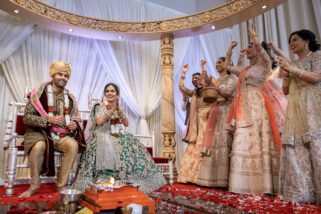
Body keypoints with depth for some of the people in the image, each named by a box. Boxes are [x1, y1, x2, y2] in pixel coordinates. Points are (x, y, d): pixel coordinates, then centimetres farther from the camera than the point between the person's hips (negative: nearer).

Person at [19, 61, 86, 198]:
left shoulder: (70, 98, 8)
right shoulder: (39, 93, -4)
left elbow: (76, 118, 16)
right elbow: (27, 118, -7)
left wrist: (75, 124, -9)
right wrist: (49, 120, -20)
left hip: (61, 134, 3)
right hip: (39, 131, -3)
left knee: (73, 145, -28)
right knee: (39, 146, -36)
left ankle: (62, 185, -14)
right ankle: (35, 184, -12)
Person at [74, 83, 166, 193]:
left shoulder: (119, 108, 16)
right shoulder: (99, 106, 4)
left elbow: (126, 123, 2)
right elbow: (99, 122, -13)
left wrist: (118, 109, -10)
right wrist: (112, 110, -15)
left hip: (118, 135, 4)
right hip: (104, 136, -4)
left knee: (133, 146, -22)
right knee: (109, 148, -37)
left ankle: (128, 178, -14)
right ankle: (105, 178, -29)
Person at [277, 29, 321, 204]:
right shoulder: (292, 65, 24)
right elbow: (286, 90, 18)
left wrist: (292, 69, -7)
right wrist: (285, 75, 3)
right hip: (295, 109, 5)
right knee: (295, 148, -4)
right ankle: (302, 192, -2)